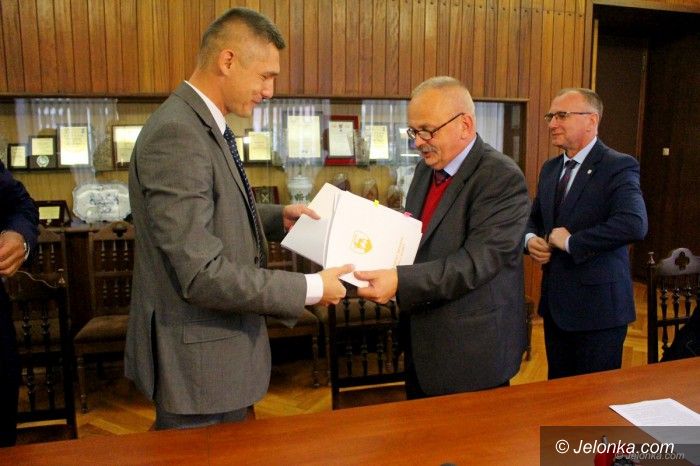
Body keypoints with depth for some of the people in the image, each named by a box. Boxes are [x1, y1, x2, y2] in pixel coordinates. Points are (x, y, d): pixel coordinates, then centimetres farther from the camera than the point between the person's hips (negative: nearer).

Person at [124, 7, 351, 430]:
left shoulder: (205, 126, 7)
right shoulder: (176, 135, -24)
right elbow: (202, 275, -28)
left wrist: (278, 218, 5)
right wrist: (311, 289, -21)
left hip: (224, 345, 10)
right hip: (198, 360, -9)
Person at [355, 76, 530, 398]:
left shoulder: (502, 178, -18)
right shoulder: (426, 168, 7)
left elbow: (478, 260, -26)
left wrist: (400, 281, -35)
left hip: (472, 351, -7)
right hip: (421, 343, 8)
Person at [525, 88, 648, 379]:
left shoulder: (619, 167, -12)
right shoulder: (550, 168, 10)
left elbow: (634, 224, -28)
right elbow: (535, 218, 20)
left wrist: (571, 241, -21)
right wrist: (531, 239, -2)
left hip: (597, 306, -7)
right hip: (555, 301, 7)